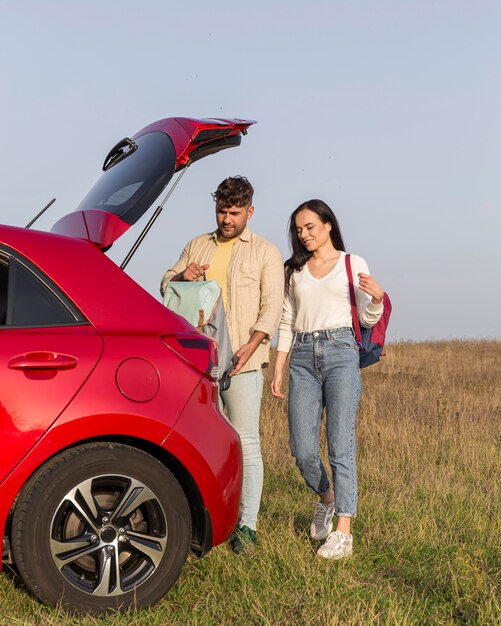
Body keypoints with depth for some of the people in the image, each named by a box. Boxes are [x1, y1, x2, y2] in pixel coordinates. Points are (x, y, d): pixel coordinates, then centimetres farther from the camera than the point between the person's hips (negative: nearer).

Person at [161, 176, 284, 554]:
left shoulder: (266, 252, 4)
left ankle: (248, 525, -1)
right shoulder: (198, 246, 17)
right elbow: (166, 285, 20)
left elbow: (272, 306, -3)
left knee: (246, 441, -5)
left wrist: (251, 345, -19)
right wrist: (182, 276, -5)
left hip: (242, 362, -4)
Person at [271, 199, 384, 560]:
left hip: (341, 353, -3)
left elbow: (368, 319, 4)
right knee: (302, 449, -1)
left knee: (340, 445, -10)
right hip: (303, 358, 4)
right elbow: (286, 323, 17)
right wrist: (278, 369, 10)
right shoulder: (295, 270, 17)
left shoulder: (353, 264, 7)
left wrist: (377, 296, -17)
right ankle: (327, 499, 29)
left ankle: (343, 533, -8)